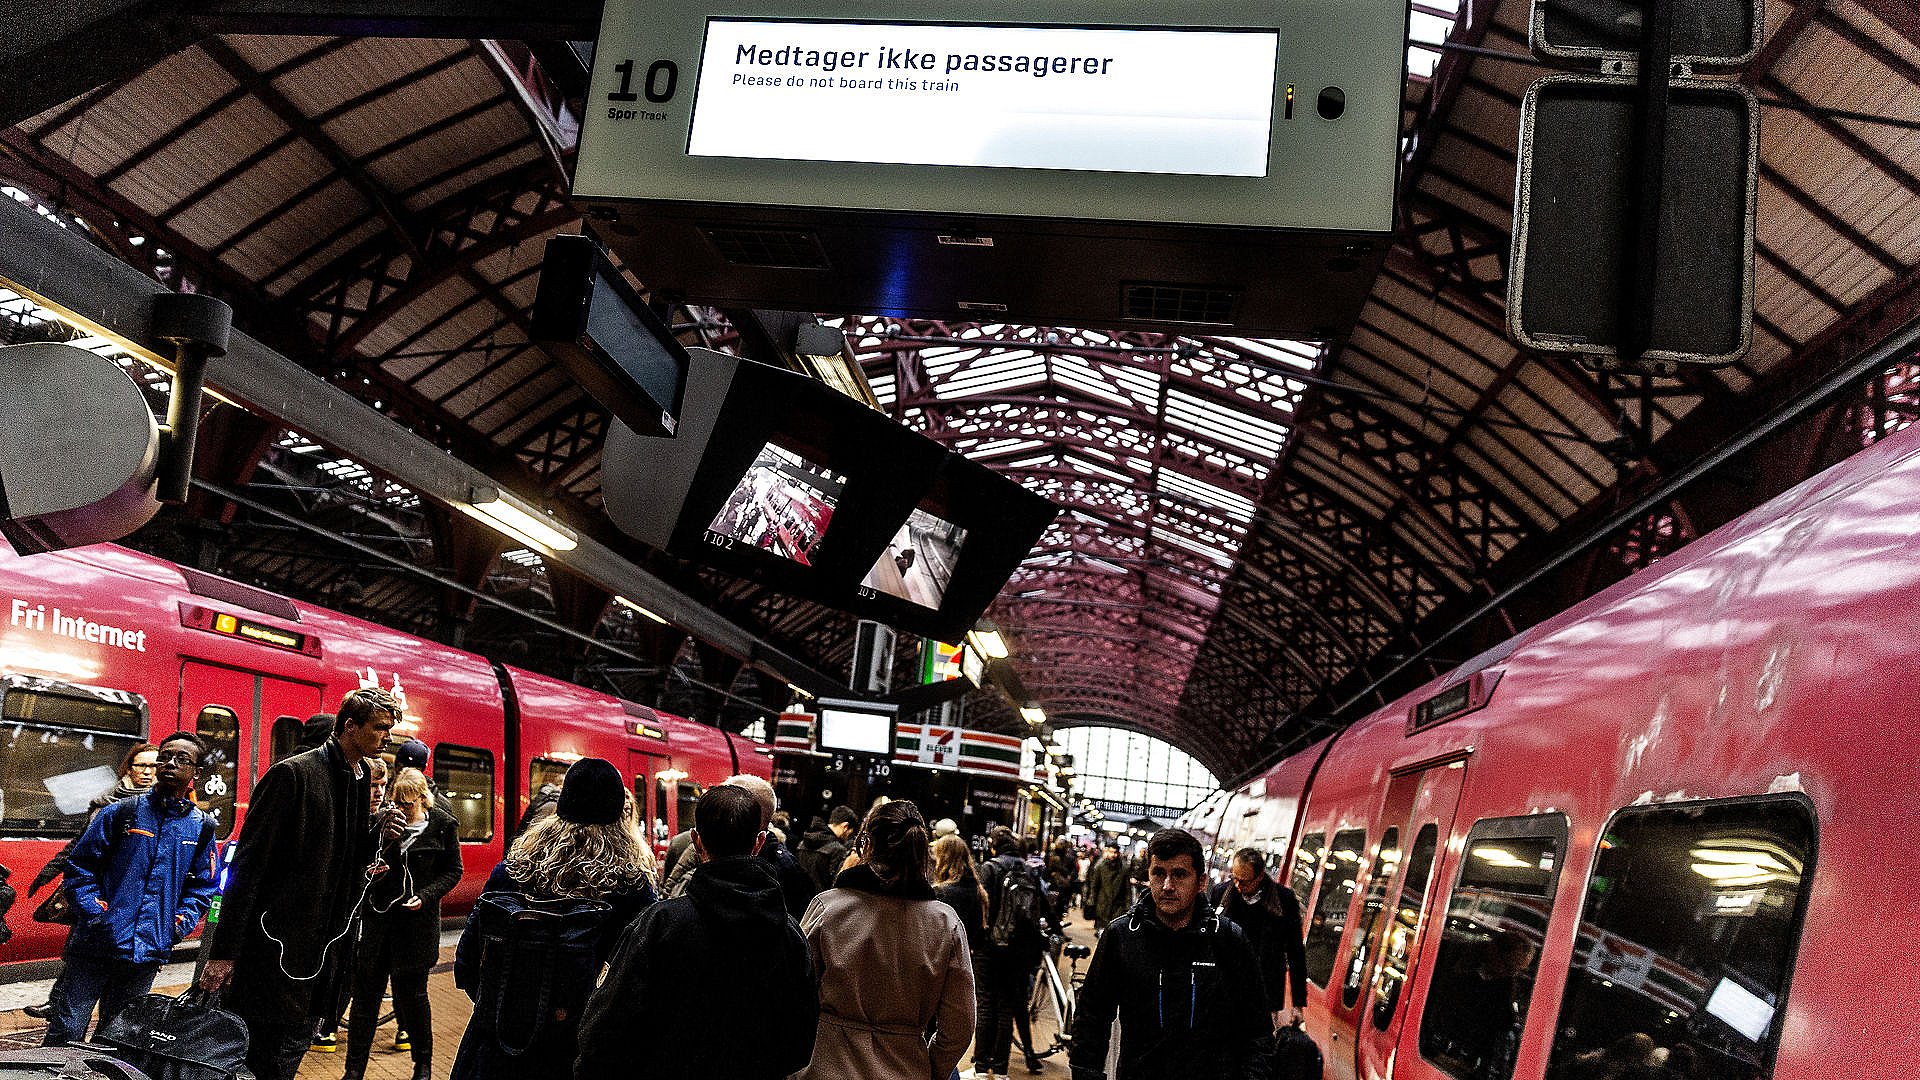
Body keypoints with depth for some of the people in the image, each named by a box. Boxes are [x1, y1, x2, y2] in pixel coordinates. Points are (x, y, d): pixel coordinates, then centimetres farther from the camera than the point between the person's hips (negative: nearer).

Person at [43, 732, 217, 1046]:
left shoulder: (202, 827, 6)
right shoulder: (122, 812, 0)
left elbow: (202, 887, 14)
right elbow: (80, 865, 3)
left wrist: (178, 925, 0)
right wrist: (94, 912, -9)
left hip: (148, 956, 2)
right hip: (96, 946, -2)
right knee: (65, 1033, -1)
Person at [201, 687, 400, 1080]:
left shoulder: (361, 781, 10)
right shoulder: (293, 775, -14)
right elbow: (247, 865, -15)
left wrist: (376, 835, -3)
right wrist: (224, 951, -17)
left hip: (323, 946, 8)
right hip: (279, 943, -8)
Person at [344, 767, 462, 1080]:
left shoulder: (442, 825, -4)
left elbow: (453, 871, 3)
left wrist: (426, 895, -11)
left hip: (416, 920, -2)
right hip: (378, 916, 2)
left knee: (412, 994, 5)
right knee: (366, 992, 3)